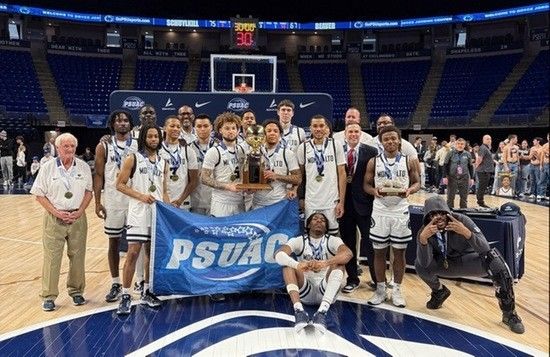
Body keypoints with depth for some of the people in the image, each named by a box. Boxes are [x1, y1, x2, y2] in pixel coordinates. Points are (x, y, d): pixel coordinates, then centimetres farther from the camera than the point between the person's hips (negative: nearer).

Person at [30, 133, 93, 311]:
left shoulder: (84, 167, 2)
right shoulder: (48, 168, -3)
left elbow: (88, 191, 7)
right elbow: (39, 195, -1)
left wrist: (79, 211, -7)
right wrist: (56, 212, -11)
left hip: (78, 218, 2)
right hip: (54, 219, -2)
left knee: (78, 256, 7)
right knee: (52, 257, 1)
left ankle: (76, 291, 23)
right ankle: (49, 296, 13)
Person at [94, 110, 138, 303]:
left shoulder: (138, 145, 4)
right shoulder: (104, 147, 2)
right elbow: (98, 176, 2)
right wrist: (97, 202, -4)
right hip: (113, 201, 0)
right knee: (114, 242, 8)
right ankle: (116, 284, 19)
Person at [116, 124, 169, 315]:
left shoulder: (163, 162, 12)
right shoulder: (133, 159, -2)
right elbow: (120, 184, -6)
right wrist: (141, 196, -17)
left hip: (157, 213, 5)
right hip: (138, 213, -5)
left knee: (152, 252, 12)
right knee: (133, 253, -7)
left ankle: (147, 292, 25)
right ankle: (126, 296, 3)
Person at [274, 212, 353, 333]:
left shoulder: (333, 240, 2)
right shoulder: (298, 241, 3)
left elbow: (348, 254, -21)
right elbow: (278, 254, -17)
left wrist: (325, 263, -39)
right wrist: (298, 265, -38)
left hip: (326, 292, -1)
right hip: (305, 292, 1)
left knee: (338, 263, -24)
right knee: (288, 263, -19)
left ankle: (322, 311, -40)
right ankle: (299, 310, -37)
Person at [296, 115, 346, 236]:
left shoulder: (336, 145, 1)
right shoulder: (303, 147, 3)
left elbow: (342, 174, 1)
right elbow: (300, 175, 10)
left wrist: (341, 201, -4)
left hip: (332, 202, -1)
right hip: (310, 202, 1)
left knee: (332, 234, 4)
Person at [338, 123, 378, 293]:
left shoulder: (371, 152, -2)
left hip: (364, 202, -2)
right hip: (344, 202, 2)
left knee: (370, 242, 7)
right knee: (348, 243, 12)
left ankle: (377, 279, 25)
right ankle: (352, 279, 27)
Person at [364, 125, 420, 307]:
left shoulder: (408, 161, 1)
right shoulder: (374, 161, 1)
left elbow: (417, 182, 6)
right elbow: (366, 184, 4)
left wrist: (409, 190, -16)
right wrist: (374, 191, -17)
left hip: (400, 211, 0)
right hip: (380, 211, 0)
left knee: (399, 251, 7)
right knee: (379, 251, 6)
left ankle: (397, 290, 20)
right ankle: (380, 289, 20)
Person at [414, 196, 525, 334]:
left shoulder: (462, 220, -26)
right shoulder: (425, 231, -21)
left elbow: (485, 248, -33)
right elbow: (424, 263, -31)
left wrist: (466, 232, -51)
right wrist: (422, 238, -48)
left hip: (470, 261, -1)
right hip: (447, 264, 2)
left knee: (494, 259, -32)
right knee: (419, 265, -25)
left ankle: (509, 313, -13)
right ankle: (439, 291, 12)